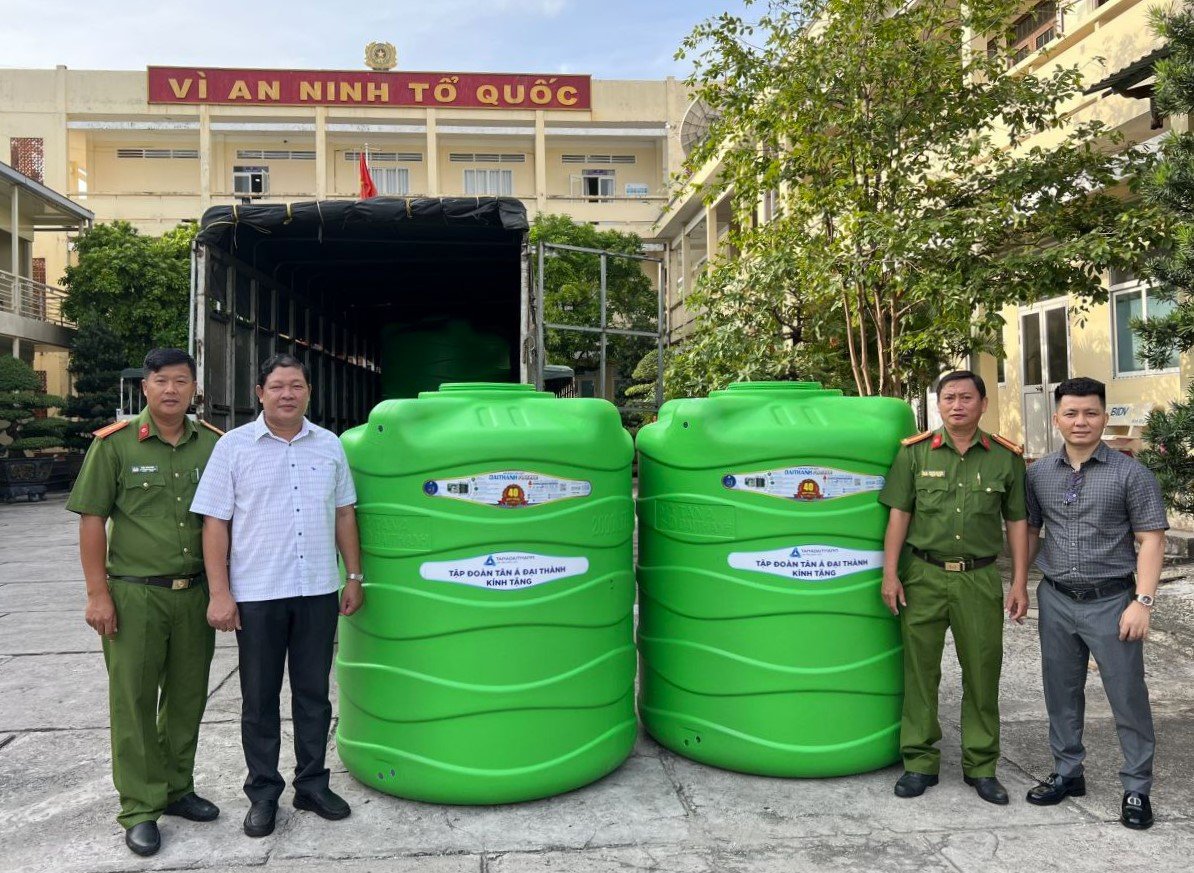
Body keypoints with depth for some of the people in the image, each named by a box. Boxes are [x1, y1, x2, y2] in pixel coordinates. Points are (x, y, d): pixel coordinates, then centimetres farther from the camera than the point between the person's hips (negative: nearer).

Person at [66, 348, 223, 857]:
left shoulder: (214, 445, 4)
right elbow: (92, 519, -4)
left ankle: (176, 790, 29)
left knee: (188, 698, 12)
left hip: (195, 592, 3)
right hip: (134, 594, -3)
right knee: (133, 701, 3)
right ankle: (140, 810, 15)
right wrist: (97, 594, -9)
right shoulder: (114, 444, -5)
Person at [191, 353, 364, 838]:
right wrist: (219, 593, -9)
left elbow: (344, 514, 12)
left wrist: (354, 576, 8)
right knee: (260, 699, 8)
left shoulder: (329, 445, 7)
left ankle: (312, 784, 26)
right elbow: (215, 523, -4)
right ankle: (263, 794, 23)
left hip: (318, 591, 3)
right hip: (257, 595, -2)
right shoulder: (233, 446, -2)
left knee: (314, 693, 12)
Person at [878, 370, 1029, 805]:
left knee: (983, 672, 7)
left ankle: (981, 765, 22)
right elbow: (899, 513, 1)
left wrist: (1019, 584, 2)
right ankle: (920, 762, 18)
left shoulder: (1005, 457, 3)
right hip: (923, 575, 0)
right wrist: (890, 573, -4)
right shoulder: (914, 452, 1)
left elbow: (1017, 522, 6)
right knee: (920, 670, 6)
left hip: (980, 578, 1)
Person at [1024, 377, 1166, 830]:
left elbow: (1151, 540, -7)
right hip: (1056, 600, 4)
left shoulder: (1131, 474, -5)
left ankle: (1137, 788, 19)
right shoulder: (1039, 474, 5)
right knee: (1061, 693, 14)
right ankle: (1067, 773, 29)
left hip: (1110, 601, -3)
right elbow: (1029, 531, 13)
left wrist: (1142, 601, -13)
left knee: (1128, 696, 4)